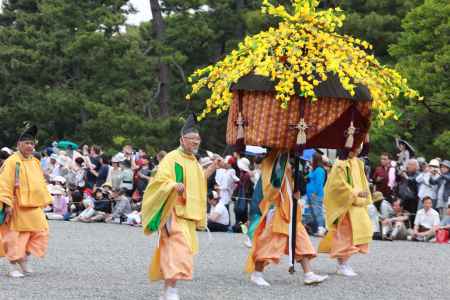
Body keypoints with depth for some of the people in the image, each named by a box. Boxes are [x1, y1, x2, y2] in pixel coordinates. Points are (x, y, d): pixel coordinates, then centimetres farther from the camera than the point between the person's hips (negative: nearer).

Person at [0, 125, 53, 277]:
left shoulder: (35, 162, 12)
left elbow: (41, 183, 21)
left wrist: (45, 200, 15)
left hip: (34, 206, 7)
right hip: (17, 207, -7)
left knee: (40, 233, 4)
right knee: (16, 236, -2)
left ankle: (24, 260, 19)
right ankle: (14, 266, 10)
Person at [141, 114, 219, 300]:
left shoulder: (194, 161, 15)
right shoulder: (172, 159, -10)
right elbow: (160, 181, -17)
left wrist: (212, 168, 22)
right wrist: (174, 186, -35)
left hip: (188, 214, 9)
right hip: (174, 213, -9)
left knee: (174, 250, 12)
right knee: (178, 248, -19)